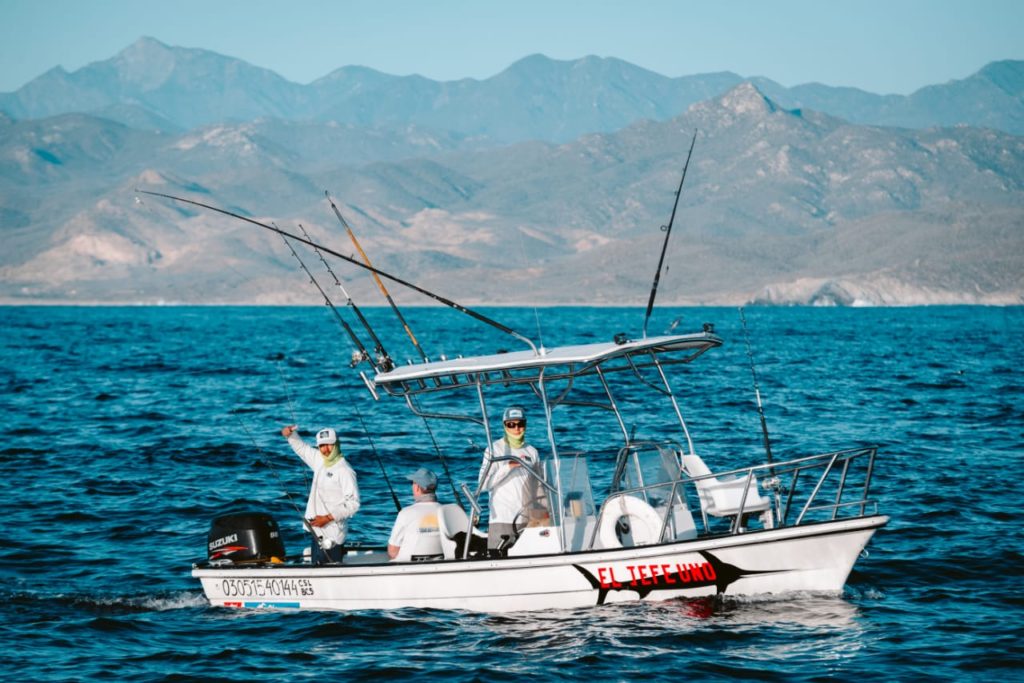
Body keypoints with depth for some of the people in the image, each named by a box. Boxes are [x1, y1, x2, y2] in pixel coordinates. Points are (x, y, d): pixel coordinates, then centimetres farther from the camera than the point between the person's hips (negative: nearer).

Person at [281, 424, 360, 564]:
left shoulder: (345, 471, -15)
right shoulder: (320, 461, 8)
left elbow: (353, 503, -18)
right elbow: (301, 447, 25)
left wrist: (327, 518, -19)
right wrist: (291, 434, 6)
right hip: (317, 532, 8)